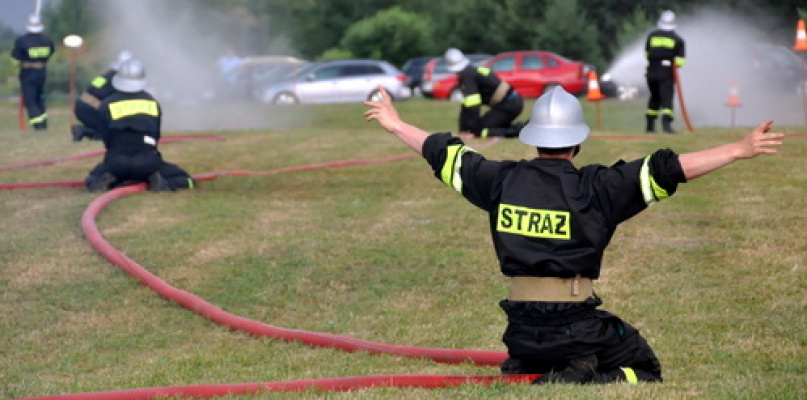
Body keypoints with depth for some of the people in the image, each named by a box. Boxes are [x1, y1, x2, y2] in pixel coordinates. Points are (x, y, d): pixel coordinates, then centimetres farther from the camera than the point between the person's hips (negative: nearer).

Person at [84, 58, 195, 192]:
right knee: (185, 181, 16)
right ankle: (160, 182, -14)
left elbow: (106, 138, 5)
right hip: (147, 161, 0)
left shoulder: (107, 105, 3)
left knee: (91, 180, 29)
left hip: (116, 162, 0)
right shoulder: (153, 103, 11)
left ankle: (107, 181, -6)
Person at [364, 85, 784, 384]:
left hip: (522, 327, 5)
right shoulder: (595, 187, -10)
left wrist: (396, 124, 31)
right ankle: (581, 383, -17)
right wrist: (741, 149, -13)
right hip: (578, 326, -5)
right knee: (645, 371, 12)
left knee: (530, 364, 35)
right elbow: (669, 170, -13)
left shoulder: (503, 180, 2)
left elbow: (445, 155, 16)